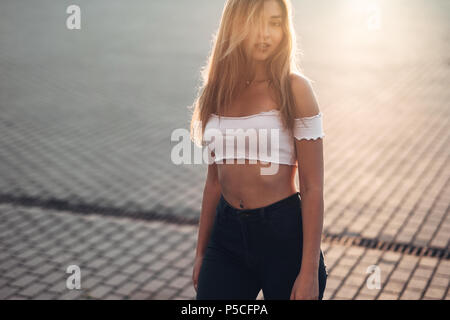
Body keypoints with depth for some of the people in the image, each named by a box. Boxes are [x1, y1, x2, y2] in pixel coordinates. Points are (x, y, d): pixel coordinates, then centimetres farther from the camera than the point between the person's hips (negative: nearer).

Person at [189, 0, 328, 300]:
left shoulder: (294, 89, -8)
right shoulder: (217, 92, 4)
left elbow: (313, 187, -9)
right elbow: (215, 180, 12)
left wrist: (310, 272, -13)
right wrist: (201, 252, 15)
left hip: (283, 234, -3)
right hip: (227, 233, 3)